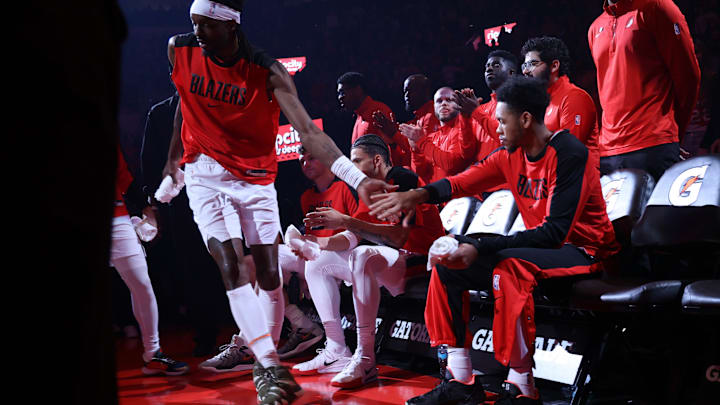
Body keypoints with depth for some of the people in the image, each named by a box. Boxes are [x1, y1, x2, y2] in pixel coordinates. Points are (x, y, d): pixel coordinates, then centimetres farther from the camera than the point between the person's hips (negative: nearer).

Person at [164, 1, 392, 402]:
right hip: (206, 174, 1)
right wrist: (174, 156, 22)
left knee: (269, 274, 0)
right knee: (232, 268, -15)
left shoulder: (268, 73, -17)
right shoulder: (179, 50, -6)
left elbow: (308, 131, -25)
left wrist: (358, 178, -38)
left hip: (256, 178, -1)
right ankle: (271, 368, -16)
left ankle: (264, 362, 17)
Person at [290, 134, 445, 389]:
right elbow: (354, 237, 7)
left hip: (419, 261, -10)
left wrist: (345, 221, -30)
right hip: (392, 260, 10)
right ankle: (337, 353, -1)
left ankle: (365, 359, -35)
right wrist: (320, 243, -11)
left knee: (362, 257, -38)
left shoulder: (403, 180, -16)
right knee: (317, 262, 8)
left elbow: (398, 237, -28)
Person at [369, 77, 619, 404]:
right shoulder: (510, 155, 4)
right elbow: (462, 182, 2)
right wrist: (417, 195, -19)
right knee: (448, 263, 3)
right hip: (541, 247, 9)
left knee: (508, 264, -37)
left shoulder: (569, 154, -20)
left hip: (583, 251, -9)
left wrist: (481, 249, -31)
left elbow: (556, 231, -27)